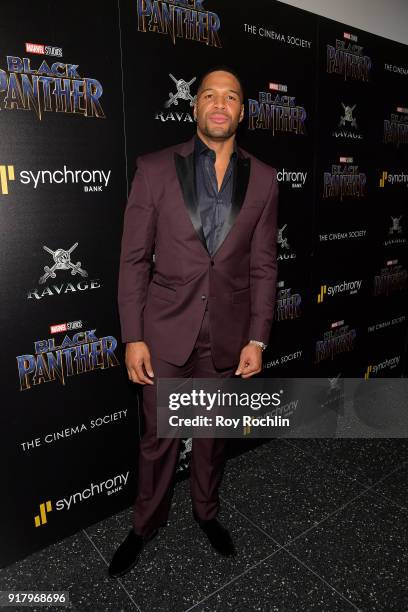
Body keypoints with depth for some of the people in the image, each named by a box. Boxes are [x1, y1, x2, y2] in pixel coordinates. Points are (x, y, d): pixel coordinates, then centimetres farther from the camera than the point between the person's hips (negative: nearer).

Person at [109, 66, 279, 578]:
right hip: (166, 331, -1)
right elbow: (134, 260, -4)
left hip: (228, 334, 2)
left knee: (214, 432, 19)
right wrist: (133, 338, -8)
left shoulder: (262, 179, 2)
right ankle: (146, 524, 39)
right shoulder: (155, 169, -4)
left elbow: (263, 266, 3)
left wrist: (257, 339, -1)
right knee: (158, 438, 13)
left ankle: (206, 510, 45)